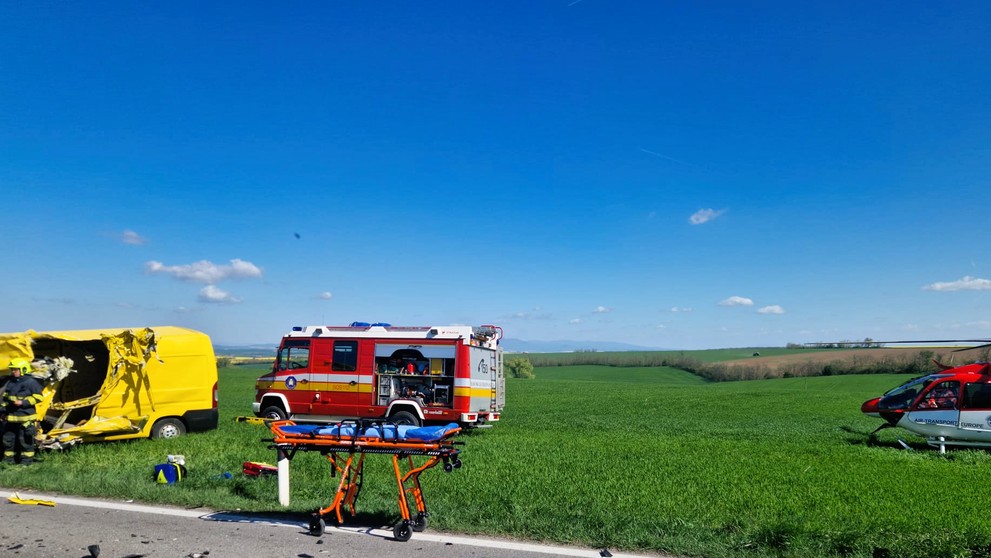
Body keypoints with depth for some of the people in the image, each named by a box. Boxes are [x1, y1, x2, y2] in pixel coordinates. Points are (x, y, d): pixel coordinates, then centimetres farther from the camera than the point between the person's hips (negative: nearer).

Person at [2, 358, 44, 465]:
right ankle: (9, 459, 24)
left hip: (26, 417, -7)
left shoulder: (31, 382, -8)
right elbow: (6, 398, 26)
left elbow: (38, 397, -10)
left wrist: (23, 402, -18)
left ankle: (27, 459, 7)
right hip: (11, 417, 7)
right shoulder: (10, 383, 14)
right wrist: (4, 409, 14)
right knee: (8, 439, 12)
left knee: (25, 440, -2)